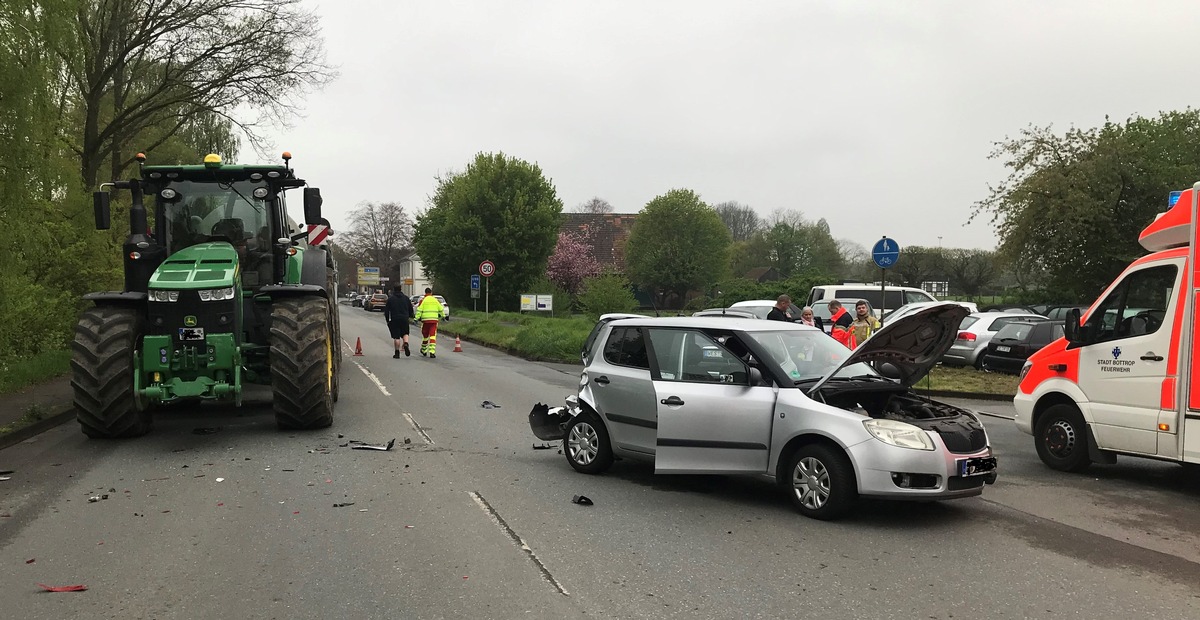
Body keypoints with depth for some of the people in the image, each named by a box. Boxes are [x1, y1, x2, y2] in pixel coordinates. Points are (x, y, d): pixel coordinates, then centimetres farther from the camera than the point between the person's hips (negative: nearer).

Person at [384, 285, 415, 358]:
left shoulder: (390, 299, -3)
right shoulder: (406, 298, 6)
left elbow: (386, 311, -1)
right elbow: (411, 309, 11)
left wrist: (387, 320, 10)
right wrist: (410, 316, 27)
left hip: (394, 319, -2)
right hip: (404, 319, 2)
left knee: (396, 337, 1)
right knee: (405, 333, 16)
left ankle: (397, 353, 2)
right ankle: (406, 344, -12)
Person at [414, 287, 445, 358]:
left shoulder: (423, 300, 1)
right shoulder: (436, 300, 9)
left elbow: (419, 310, -6)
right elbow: (441, 309, 16)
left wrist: (417, 319, -5)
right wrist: (443, 316, 31)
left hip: (425, 320, -1)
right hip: (434, 320, 1)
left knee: (425, 335, 14)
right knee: (433, 336, -3)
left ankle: (424, 350, 31)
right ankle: (432, 352, -13)